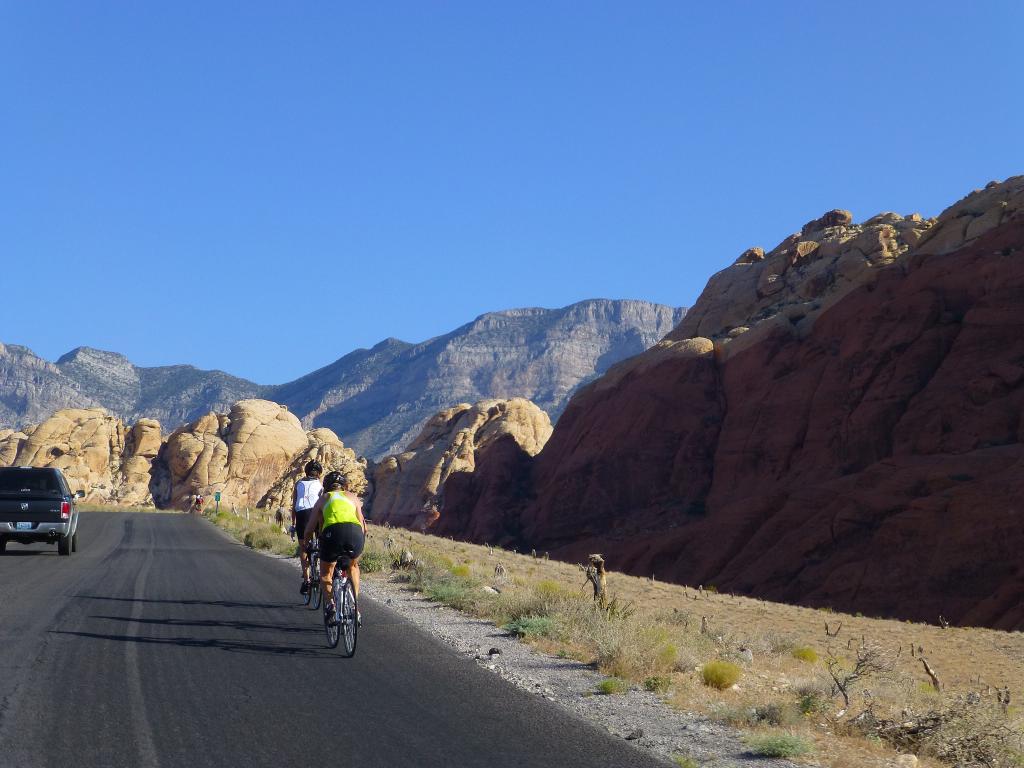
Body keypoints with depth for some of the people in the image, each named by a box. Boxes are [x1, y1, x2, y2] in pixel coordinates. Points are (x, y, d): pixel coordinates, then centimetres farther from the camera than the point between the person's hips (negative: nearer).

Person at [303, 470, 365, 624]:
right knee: (353, 566, 31)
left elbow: (309, 530, 25)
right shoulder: (352, 497, 30)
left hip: (332, 532, -1)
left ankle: (329, 602, -2)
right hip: (355, 532, 1)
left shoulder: (323, 499, 27)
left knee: (325, 573, 24)